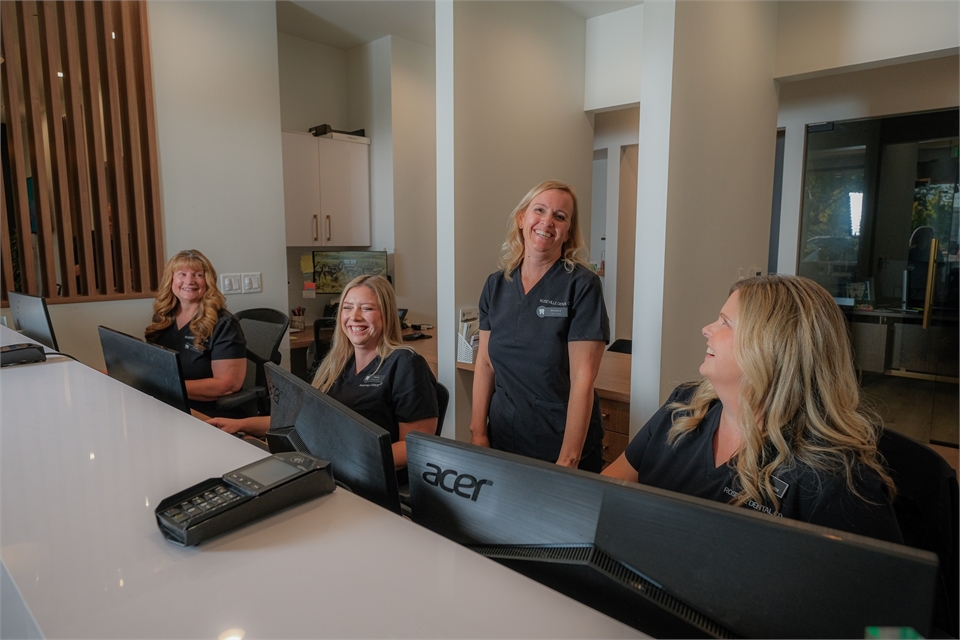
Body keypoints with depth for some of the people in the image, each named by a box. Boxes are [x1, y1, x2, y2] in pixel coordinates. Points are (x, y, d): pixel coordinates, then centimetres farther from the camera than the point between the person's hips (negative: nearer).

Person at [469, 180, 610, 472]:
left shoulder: (582, 285, -12)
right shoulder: (496, 285, 2)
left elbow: (583, 378, -16)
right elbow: (484, 363, 5)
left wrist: (568, 459, -17)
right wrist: (477, 432, -1)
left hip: (561, 445, -4)